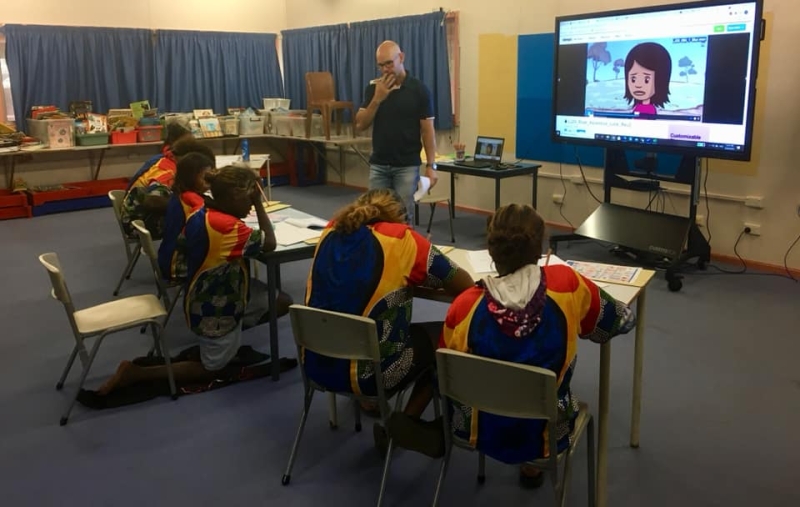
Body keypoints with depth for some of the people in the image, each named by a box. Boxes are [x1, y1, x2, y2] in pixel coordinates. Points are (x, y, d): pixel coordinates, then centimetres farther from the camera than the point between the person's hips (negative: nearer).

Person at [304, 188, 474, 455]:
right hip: (364, 372, -6)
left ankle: (370, 404, 30)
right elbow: (463, 285, -3)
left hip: (315, 364, 6)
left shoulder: (332, 230, 3)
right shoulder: (401, 239, -10)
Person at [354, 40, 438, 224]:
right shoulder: (374, 88, 4)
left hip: (407, 166, -3)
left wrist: (431, 165, -10)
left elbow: (427, 129, -4)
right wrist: (377, 99, -13)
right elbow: (360, 125, -1)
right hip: (378, 165, 3)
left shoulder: (419, 90, -6)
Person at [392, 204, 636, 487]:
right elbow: (624, 320, -3)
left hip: (479, 431, 1)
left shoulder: (464, 306, -21)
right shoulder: (566, 284, -22)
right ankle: (532, 463, 39)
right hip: (545, 434, 0)